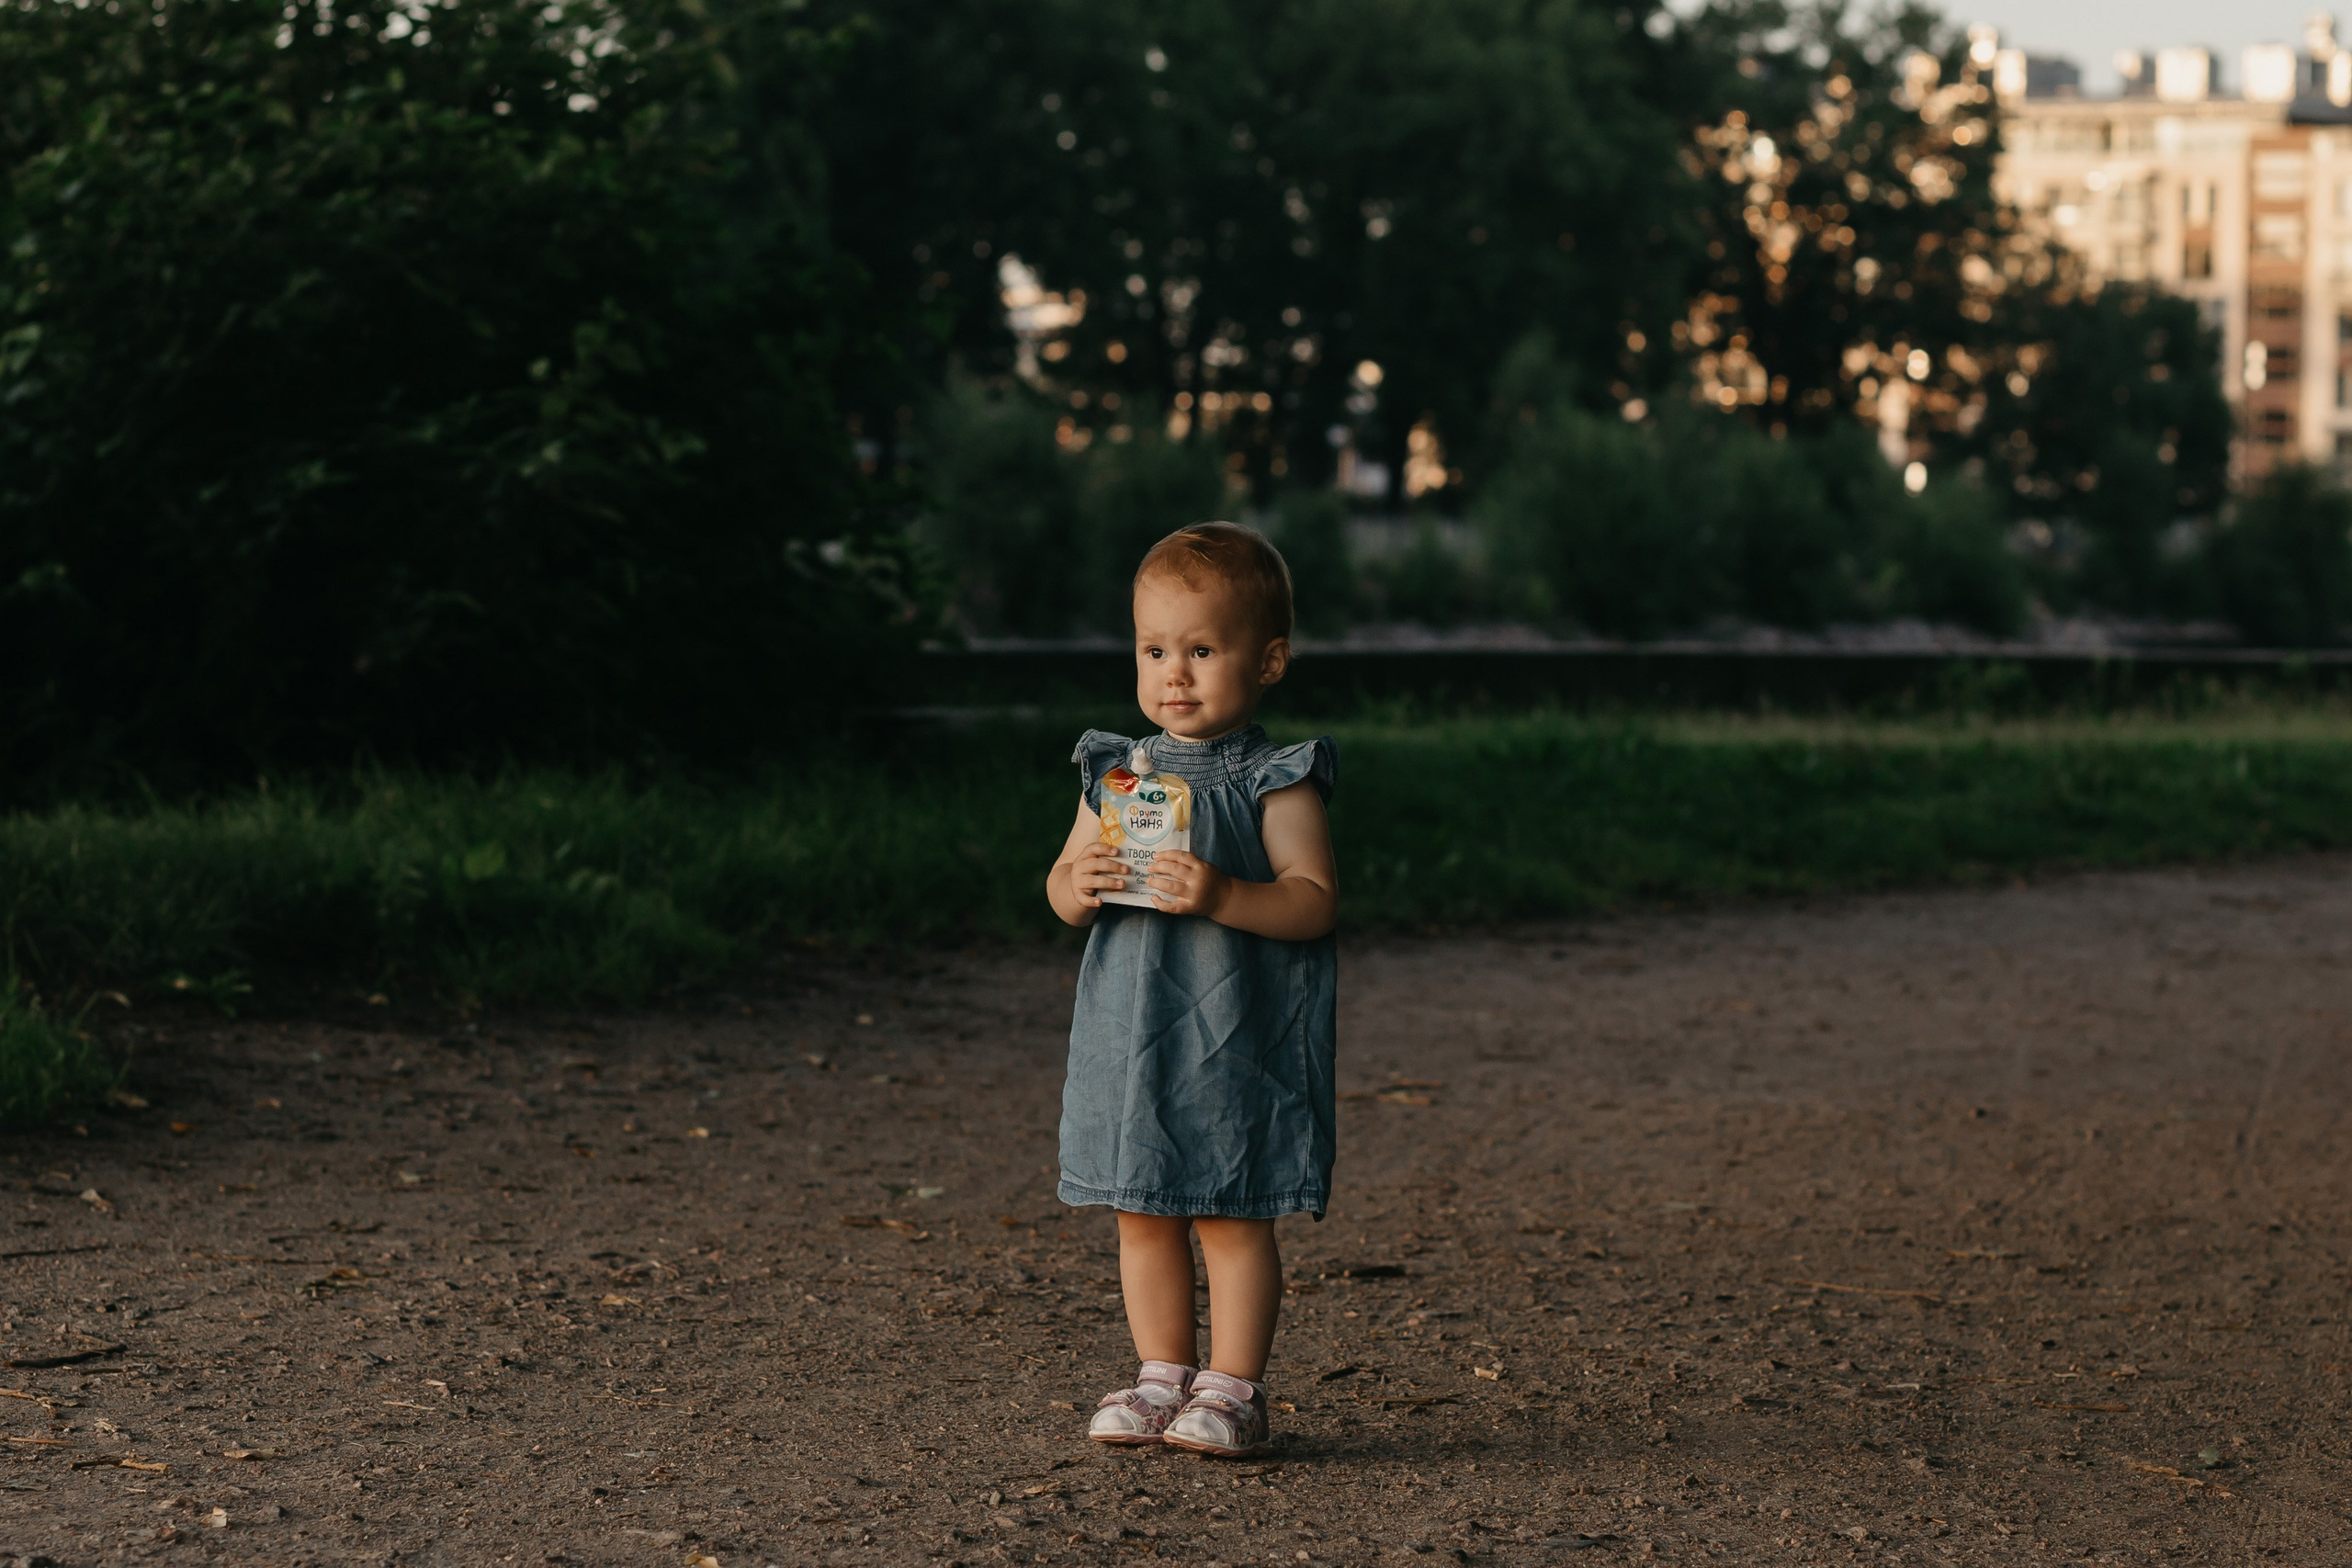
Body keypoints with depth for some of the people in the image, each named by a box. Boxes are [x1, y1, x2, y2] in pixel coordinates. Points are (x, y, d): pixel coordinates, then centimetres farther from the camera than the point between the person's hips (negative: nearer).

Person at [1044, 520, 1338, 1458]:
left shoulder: (1275, 784, -7)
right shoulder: (1115, 773, 9)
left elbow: (1313, 902, -13)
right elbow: (1062, 885, 12)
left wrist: (1222, 897, -27)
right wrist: (1078, 885, -11)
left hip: (1235, 1037, -5)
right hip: (1128, 1031, 5)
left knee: (1232, 1216, 1)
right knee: (1143, 1215, 11)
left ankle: (1231, 1386, 11)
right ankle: (1162, 1377, 22)